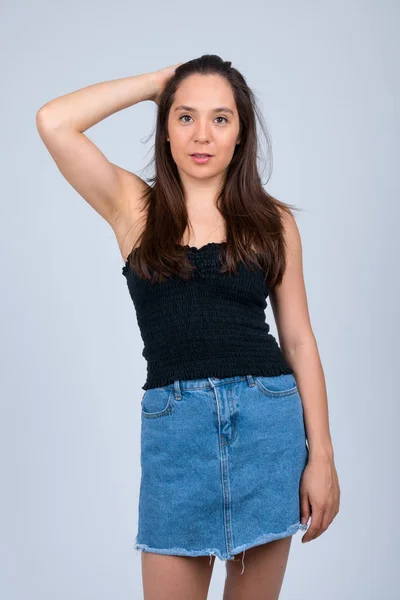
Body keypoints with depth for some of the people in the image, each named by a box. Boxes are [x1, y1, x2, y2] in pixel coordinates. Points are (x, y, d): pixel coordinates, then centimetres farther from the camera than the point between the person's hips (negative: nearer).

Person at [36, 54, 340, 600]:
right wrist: (157, 82, 2)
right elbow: (53, 122, -7)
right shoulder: (135, 207, 5)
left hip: (270, 418, 1)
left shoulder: (272, 220, 6)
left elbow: (299, 340, 5)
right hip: (174, 427, -1)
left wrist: (322, 455, 0)